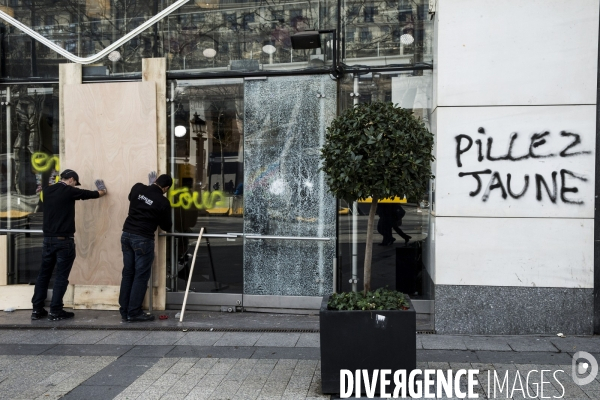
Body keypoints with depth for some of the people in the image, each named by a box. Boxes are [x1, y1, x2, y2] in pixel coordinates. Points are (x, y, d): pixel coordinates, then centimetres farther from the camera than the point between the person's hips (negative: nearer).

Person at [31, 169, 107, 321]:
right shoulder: (69, 191, -9)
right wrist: (103, 190, 26)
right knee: (61, 276, 1)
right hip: (64, 240, -6)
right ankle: (55, 311, 4)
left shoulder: (47, 190, 7)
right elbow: (94, 194, 3)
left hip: (48, 238, 6)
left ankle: (37, 309, 16)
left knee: (44, 274, 13)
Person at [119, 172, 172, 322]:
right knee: (141, 276, 2)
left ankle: (124, 311, 17)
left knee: (128, 273, 12)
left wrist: (150, 184, 30)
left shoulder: (137, 188, 2)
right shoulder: (163, 202, -10)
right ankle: (134, 313, 5)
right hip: (143, 239, -6)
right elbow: (166, 226, 2)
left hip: (127, 234, 6)